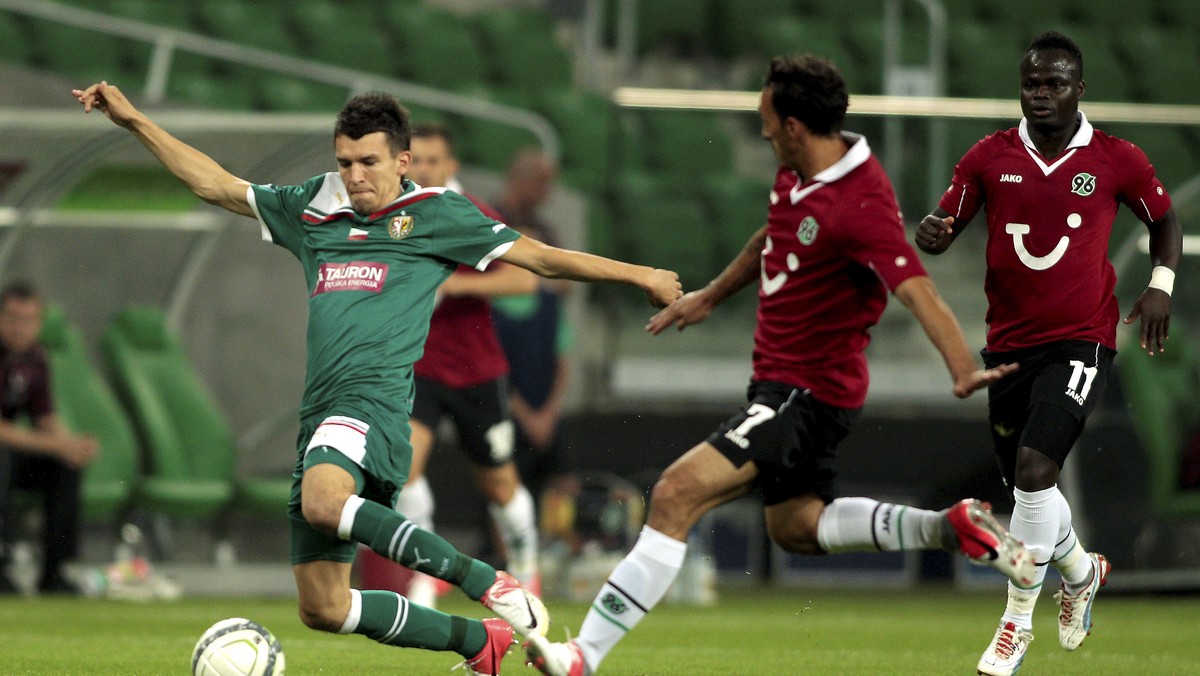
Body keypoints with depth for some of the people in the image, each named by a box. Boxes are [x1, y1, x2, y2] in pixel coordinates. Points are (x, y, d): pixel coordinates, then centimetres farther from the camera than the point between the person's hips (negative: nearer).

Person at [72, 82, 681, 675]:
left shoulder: (433, 214, 8)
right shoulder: (311, 211, 20)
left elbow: (540, 258, 12)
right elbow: (214, 184, 27)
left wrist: (638, 275, 10)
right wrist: (133, 120, 23)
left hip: (373, 400, -6)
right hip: (319, 416, 6)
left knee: (323, 501, -39)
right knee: (322, 608, 2)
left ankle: (488, 583, -28)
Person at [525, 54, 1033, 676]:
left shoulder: (860, 204, -26)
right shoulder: (796, 173, 3)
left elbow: (915, 290, -36)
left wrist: (963, 371, -50)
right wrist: (711, 296, 35)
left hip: (808, 392, -11)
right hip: (782, 382, 11)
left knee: (677, 494, -19)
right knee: (795, 526, 25)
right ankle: (951, 529, 22)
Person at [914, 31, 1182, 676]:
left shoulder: (1117, 161, -4)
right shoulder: (990, 157, 0)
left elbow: (1164, 218, 13)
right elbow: (946, 225, 5)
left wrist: (1160, 285, -2)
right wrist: (930, 233, -20)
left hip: (1080, 343, -4)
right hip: (1008, 344, 4)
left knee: (1034, 467, -21)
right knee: (1025, 482, 13)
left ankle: (1017, 621, -9)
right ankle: (1080, 569, 46)